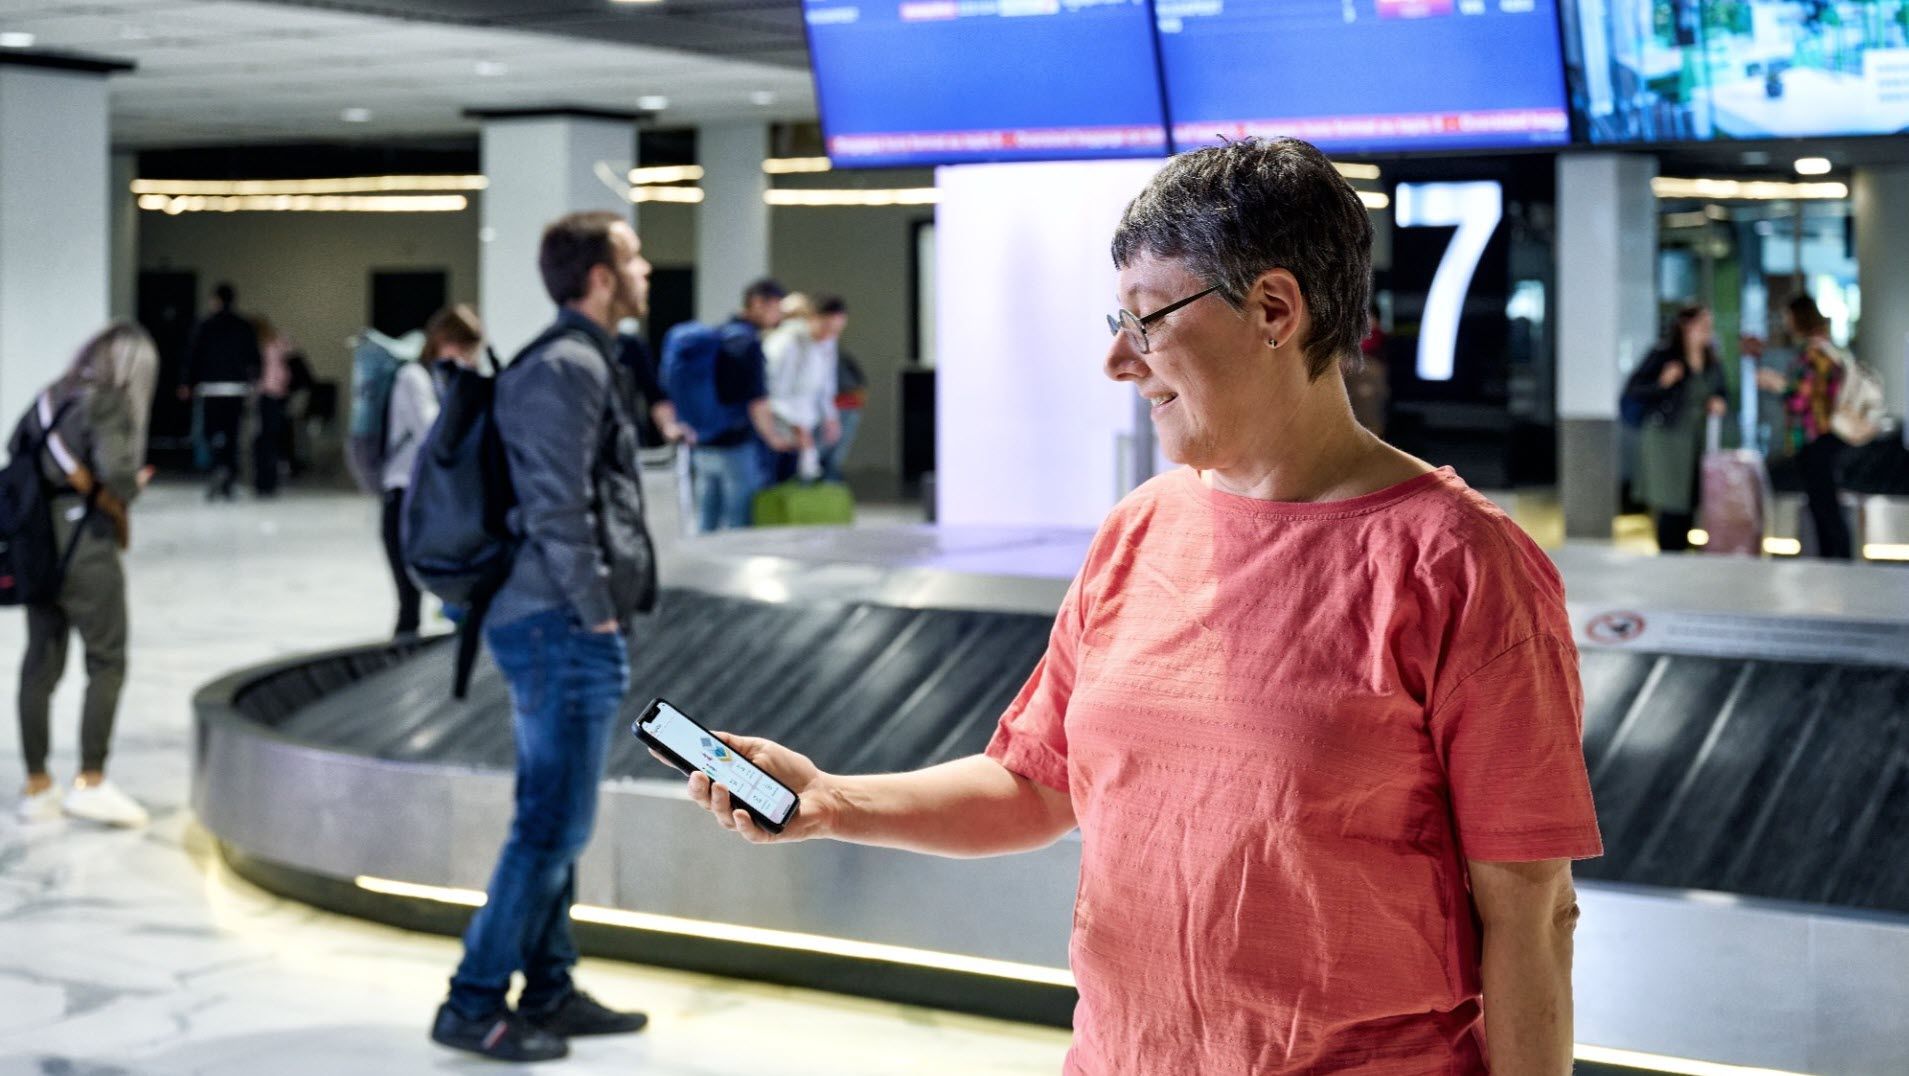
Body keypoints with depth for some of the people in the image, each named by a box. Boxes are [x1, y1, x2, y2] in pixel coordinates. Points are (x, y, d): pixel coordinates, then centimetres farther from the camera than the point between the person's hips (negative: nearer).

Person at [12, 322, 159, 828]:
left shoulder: (51, 397, 12)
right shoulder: (111, 402, -10)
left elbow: (19, 450, 6)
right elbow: (115, 472, -22)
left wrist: (83, 482, 5)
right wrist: (119, 510, -2)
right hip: (86, 545, -7)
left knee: (41, 663, 10)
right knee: (107, 663, 1)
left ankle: (37, 786, 15)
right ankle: (91, 782, -2)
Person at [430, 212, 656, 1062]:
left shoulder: (579, 361, 17)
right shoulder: (570, 368, -15)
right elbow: (557, 510, -21)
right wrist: (598, 612, -15)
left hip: (545, 623, 11)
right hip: (564, 631, -11)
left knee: (551, 821, 15)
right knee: (553, 827, -6)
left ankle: (548, 992, 24)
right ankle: (475, 1003, 1)